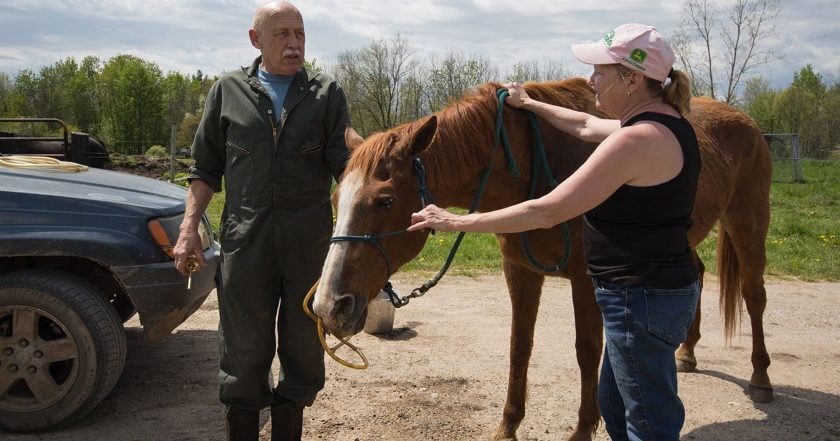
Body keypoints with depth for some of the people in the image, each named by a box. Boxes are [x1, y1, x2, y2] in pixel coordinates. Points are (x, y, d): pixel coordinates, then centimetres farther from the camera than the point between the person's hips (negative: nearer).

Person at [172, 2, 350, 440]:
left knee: (303, 345, 11)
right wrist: (189, 227, 2)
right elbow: (206, 168, 10)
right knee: (244, 348, 5)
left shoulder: (326, 92, 7)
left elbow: (343, 162, -1)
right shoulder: (228, 90, 9)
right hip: (244, 237, 0)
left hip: (309, 236, 1)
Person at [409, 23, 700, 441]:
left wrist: (458, 222, -19)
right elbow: (586, 126, 25)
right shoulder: (665, 123, 7)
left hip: (642, 300, -10)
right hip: (657, 288, 10)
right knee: (615, 406, 24)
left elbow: (546, 212, -25)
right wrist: (529, 103, 35)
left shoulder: (636, 140, -24)